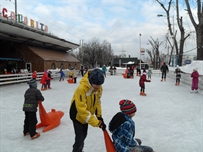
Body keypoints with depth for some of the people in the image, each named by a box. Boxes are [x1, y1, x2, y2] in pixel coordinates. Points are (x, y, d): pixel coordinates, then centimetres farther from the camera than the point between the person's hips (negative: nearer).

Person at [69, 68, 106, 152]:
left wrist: (99, 116, -8)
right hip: (78, 115, -6)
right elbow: (82, 110, -37)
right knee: (80, 138, -8)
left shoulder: (99, 88, -17)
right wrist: (97, 123, -36)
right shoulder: (81, 89, -38)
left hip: (87, 115, 7)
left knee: (84, 135, 21)